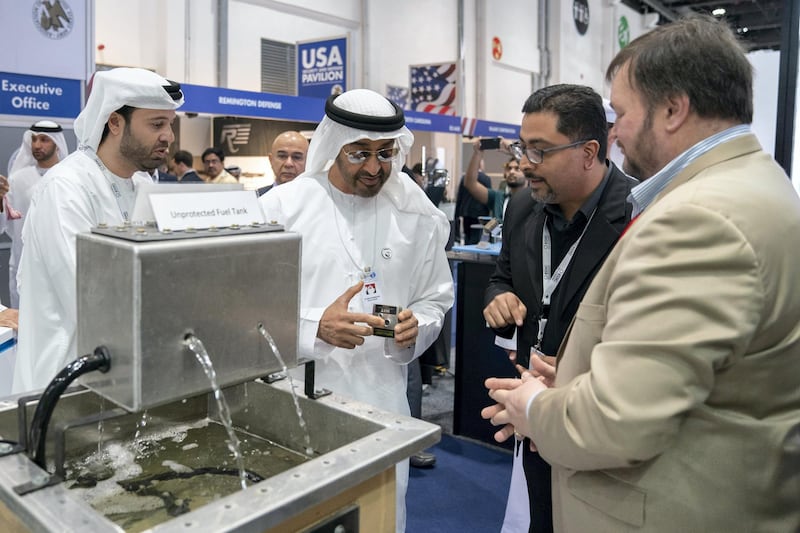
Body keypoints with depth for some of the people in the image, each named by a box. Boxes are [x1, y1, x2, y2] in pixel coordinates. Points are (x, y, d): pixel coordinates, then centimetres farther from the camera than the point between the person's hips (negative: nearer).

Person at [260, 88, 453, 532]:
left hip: (383, 396, 2)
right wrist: (315, 327, -23)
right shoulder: (282, 206, -6)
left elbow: (435, 299, 11)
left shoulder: (417, 214, 2)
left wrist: (416, 326, -11)